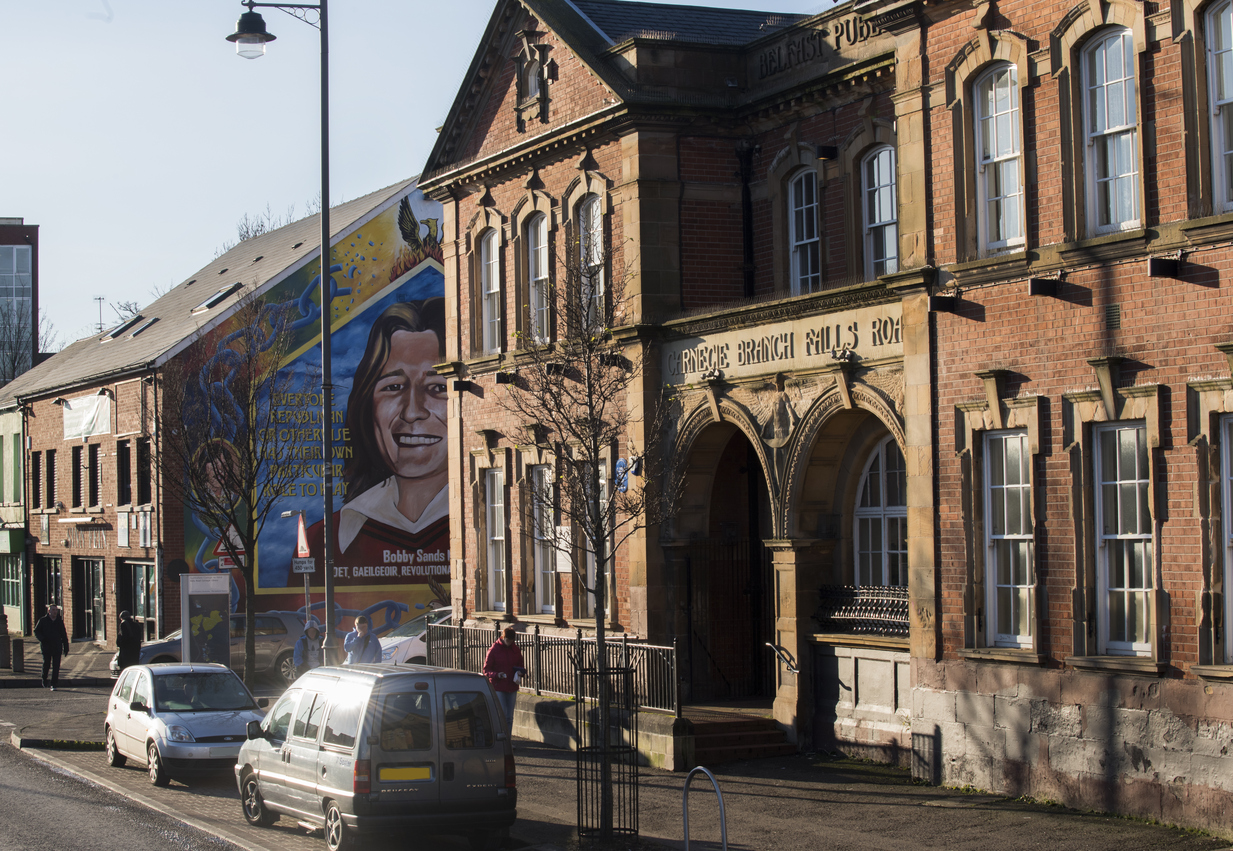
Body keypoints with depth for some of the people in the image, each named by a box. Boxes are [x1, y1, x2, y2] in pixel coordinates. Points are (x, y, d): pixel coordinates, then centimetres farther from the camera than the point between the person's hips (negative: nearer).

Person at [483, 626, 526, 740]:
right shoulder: (493, 650, -5)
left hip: (512, 688, 4)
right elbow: (486, 670, -3)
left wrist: (520, 672, -6)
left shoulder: (516, 650, 7)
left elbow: (521, 666, 18)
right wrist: (497, 675, -22)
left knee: (509, 717, 10)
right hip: (498, 688, -4)